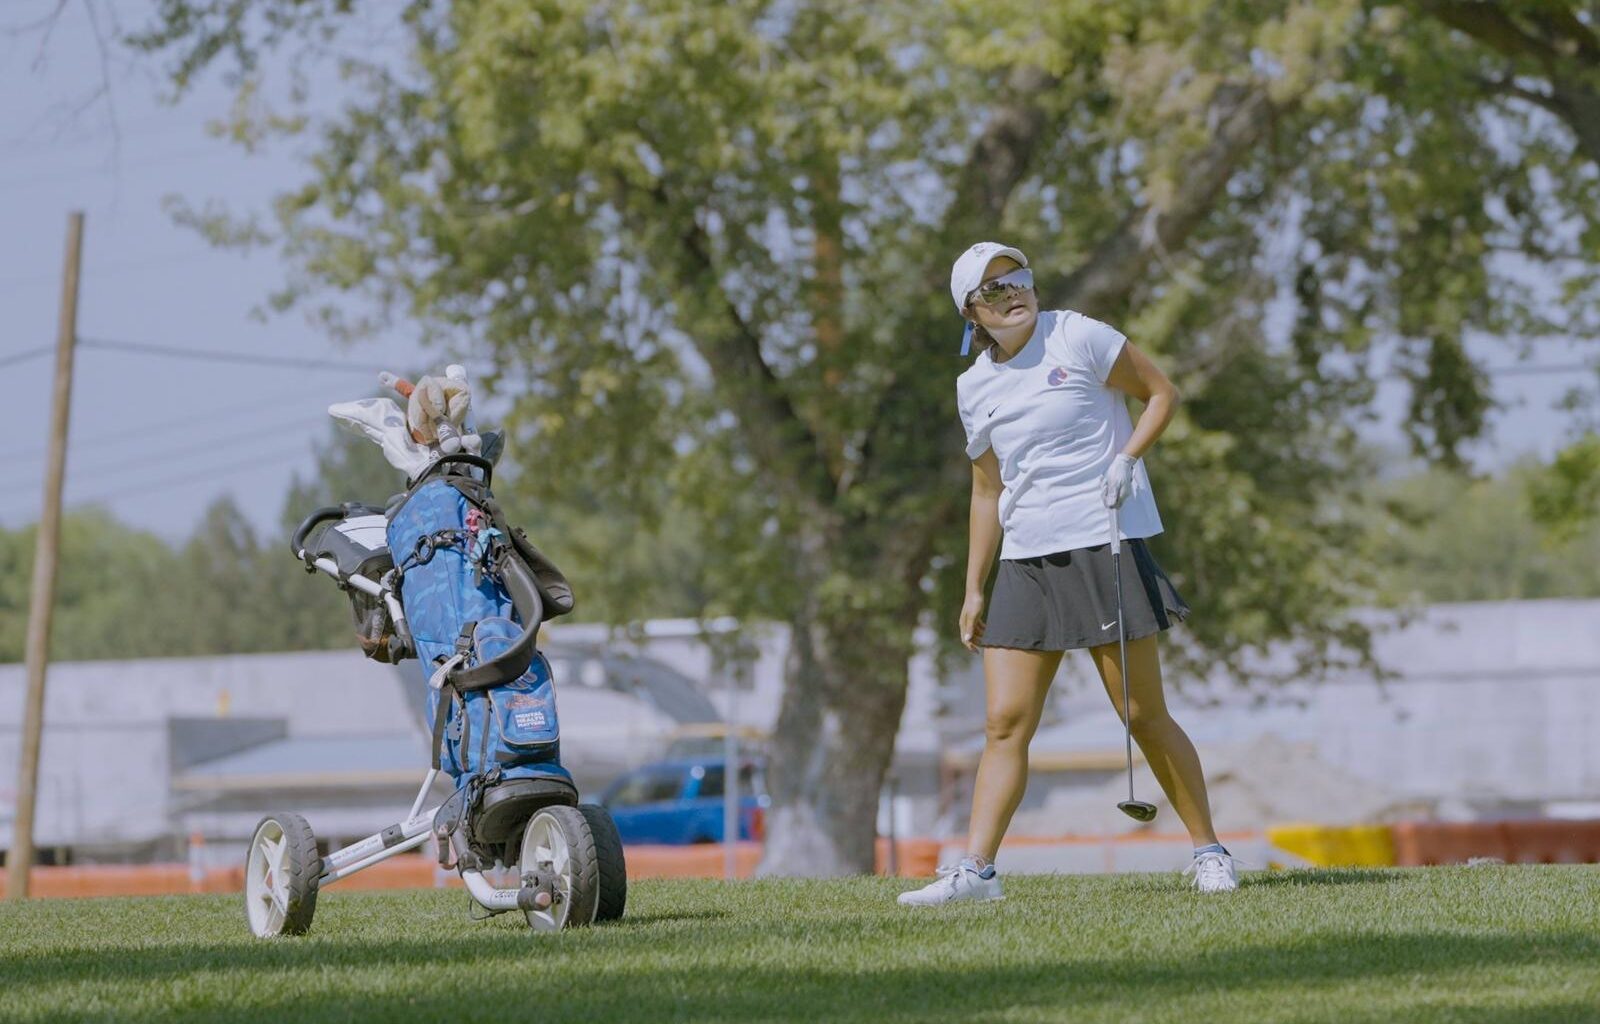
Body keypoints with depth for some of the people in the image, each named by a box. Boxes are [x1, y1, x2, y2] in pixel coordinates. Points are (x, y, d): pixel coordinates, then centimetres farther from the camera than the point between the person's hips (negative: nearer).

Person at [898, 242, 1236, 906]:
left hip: (1107, 544, -5)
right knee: (1005, 724, -4)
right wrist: (973, 589, 16)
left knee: (1143, 714, -4)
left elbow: (1162, 394, 4)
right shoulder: (974, 387, 12)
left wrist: (1126, 457, -13)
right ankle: (976, 869, -5)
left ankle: (1208, 852, 8)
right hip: (1026, 563, 5)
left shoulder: (1079, 339, -3)